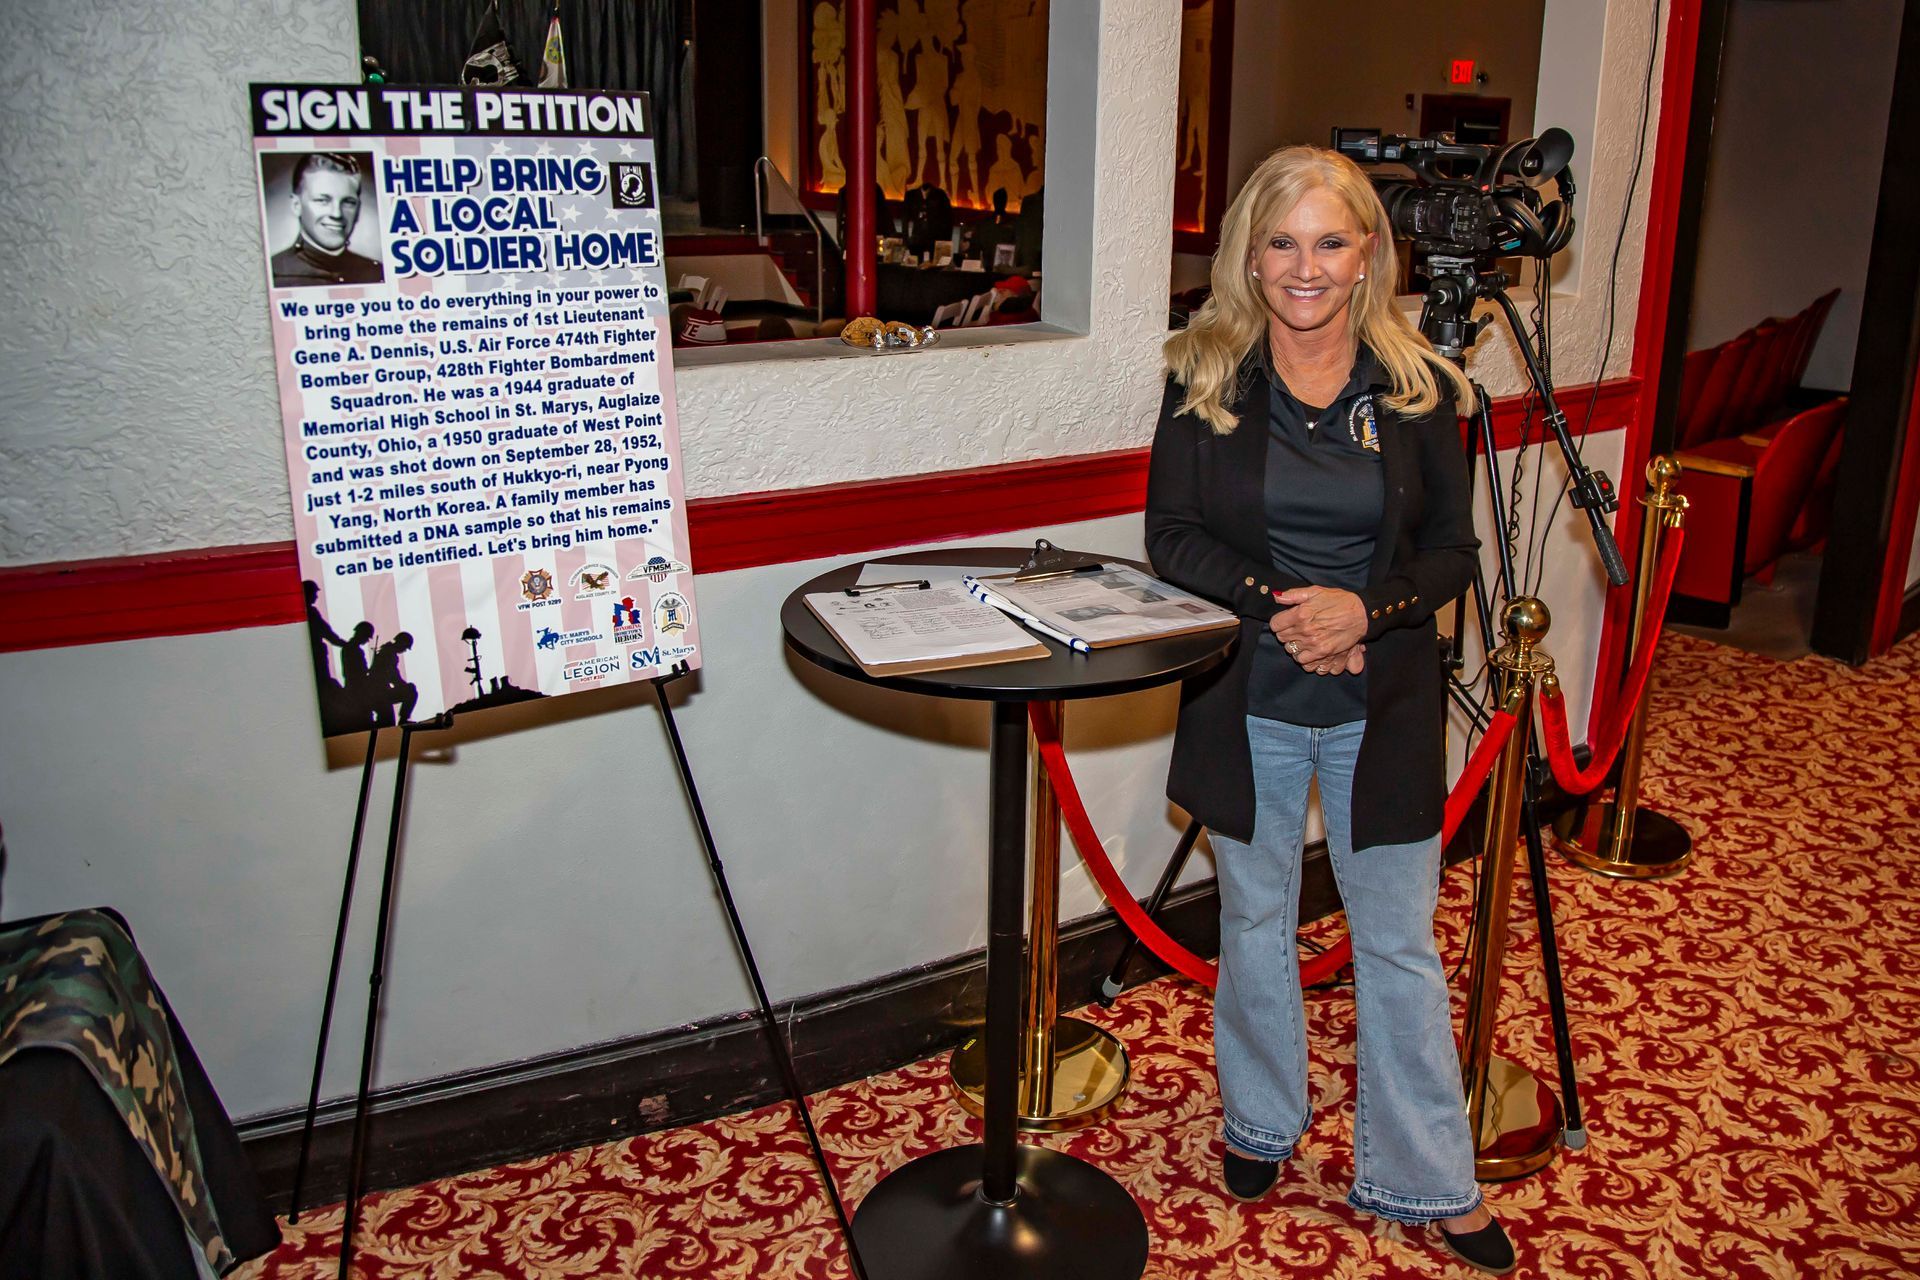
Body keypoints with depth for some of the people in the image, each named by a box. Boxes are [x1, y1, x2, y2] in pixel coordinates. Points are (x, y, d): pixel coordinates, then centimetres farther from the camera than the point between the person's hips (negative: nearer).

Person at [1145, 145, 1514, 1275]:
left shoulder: (1418, 386, -3)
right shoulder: (1205, 376, -3)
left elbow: (1454, 549, -1)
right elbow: (1173, 536, -6)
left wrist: (1364, 609, -19)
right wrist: (1278, 607, -20)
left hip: (1382, 703, 0)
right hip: (1247, 701, 1)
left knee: (1400, 946, 9)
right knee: (1257, 923, 17)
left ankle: (1428, 1181, 26)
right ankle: (1262, 1124, 39)